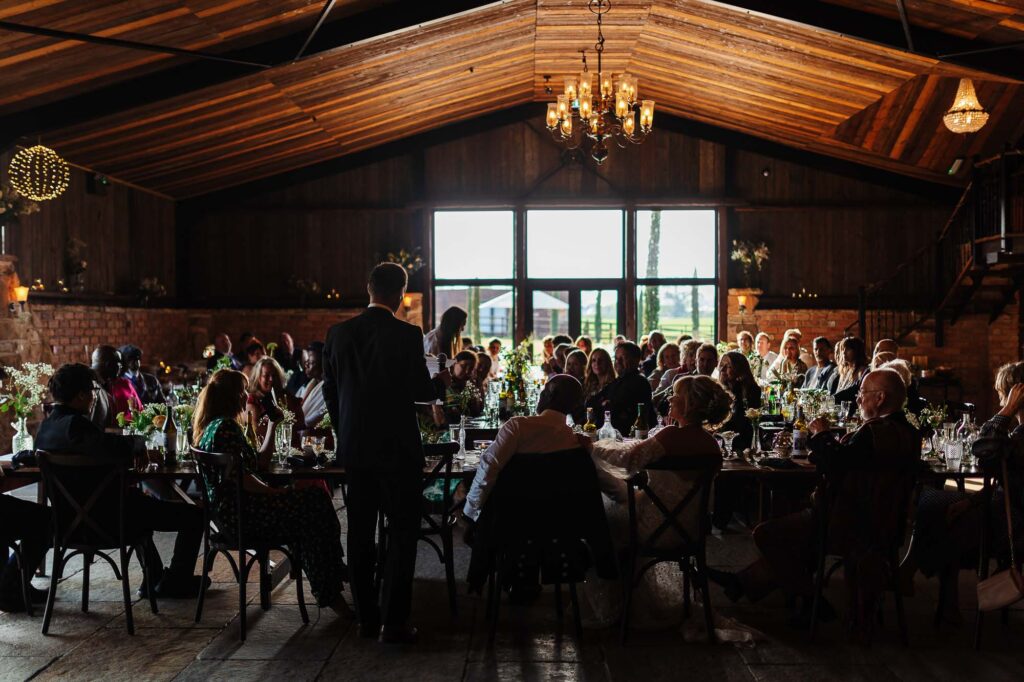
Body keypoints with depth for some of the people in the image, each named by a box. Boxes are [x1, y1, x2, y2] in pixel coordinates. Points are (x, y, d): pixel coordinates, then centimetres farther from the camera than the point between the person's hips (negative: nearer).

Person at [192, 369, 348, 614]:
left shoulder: (217, 426, 20)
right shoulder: (225, 426, -14)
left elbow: (261, 463, 20)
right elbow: (239, 477, -21)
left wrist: (273, 425, 19)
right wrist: (275, 493, -14)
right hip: (238, 512, -11)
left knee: (315, 498, 0)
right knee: (315, 502, -16)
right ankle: (328, 593, -9)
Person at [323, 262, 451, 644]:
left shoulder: (339, 333, 2)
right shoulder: (407, 335, -13)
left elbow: (330, 390, 7)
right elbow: (421, 390, -12)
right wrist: (442, 382, 10)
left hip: (354, 447, 5)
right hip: (397, 448, -5)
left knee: (360, 533, 13)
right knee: (401, 533, 4)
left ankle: (366, 618, 20)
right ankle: (393, 622, 3)